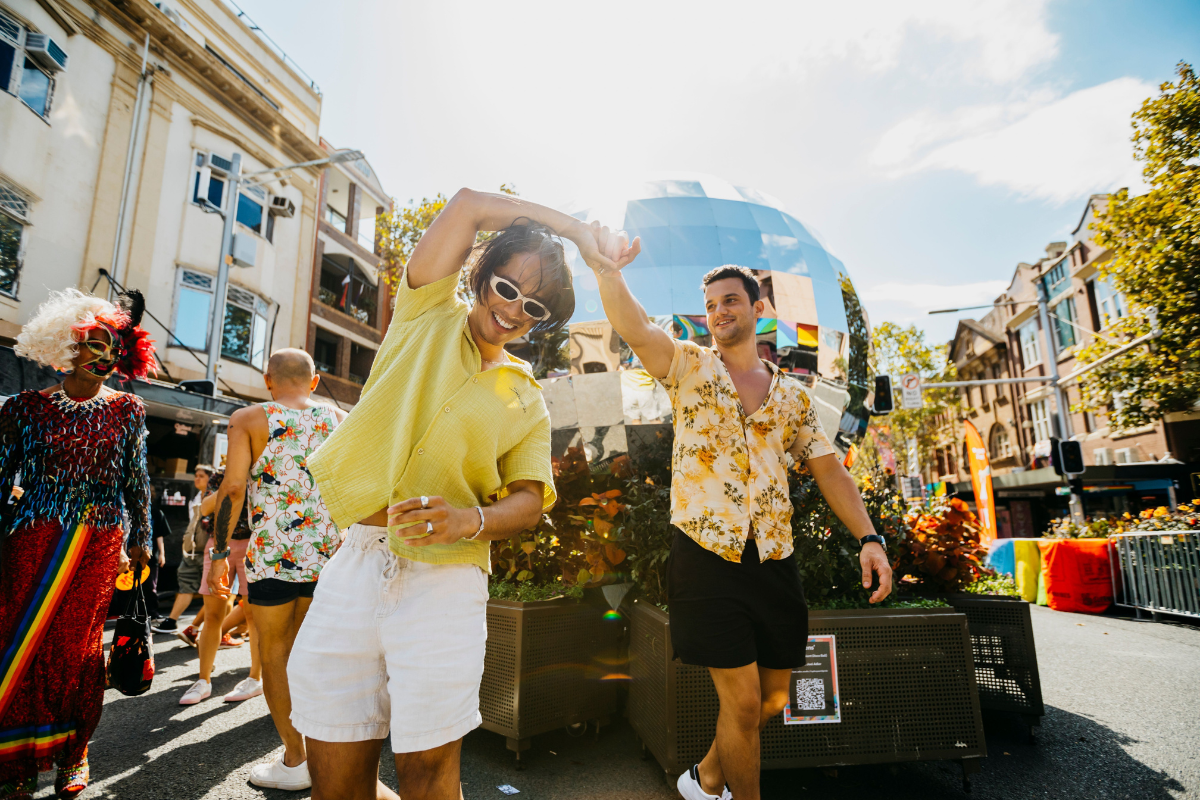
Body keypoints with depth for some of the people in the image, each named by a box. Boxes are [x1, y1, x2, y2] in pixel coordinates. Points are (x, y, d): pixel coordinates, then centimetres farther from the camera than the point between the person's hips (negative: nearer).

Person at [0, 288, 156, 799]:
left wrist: (141, 538, 8)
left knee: (78, 645, 3)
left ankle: (72, 755, 19)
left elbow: (137, 480, 9)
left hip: (101, 541, 0)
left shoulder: (127, 411, 7)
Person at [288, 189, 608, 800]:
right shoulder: (427, 318, 9)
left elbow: (531, 497, 3)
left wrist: (473, 520, -18)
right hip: (353, 565, 1)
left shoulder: (527, 401, 11)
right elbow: (470, 204, 3)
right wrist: (572, 227, 7)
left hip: (444, 582, 0)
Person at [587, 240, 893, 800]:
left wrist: (868, 536, -2)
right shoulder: (689, 367, 2)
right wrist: (607, 270, -31)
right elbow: (634, 328, -15)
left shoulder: (793, 395, 12)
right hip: (707, 557, -4)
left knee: (773, 697, 15)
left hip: (774, 560, 5)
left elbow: (826, 467, 10)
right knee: (743, 700, 0)